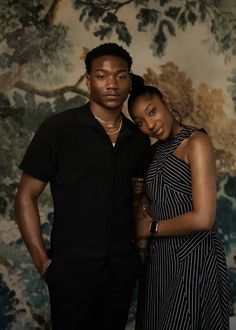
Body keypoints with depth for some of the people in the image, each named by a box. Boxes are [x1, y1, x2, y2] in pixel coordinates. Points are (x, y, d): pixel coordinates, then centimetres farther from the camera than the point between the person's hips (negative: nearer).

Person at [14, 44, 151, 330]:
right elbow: (26, 196, -6)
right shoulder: (57, 129, -8)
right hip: (71, 267, -4)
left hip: (123, 268, 4)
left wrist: (141, 246, 5)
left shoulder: (139, 139, 5)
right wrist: (42, 261, -10)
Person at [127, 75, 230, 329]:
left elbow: (203, 218, -21)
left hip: (193, 257, -7)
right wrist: (142, 219, -7)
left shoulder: (196, 142, -13)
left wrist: (152, 228, -9)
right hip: (158, 257, 7)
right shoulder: (156, 150, 11)